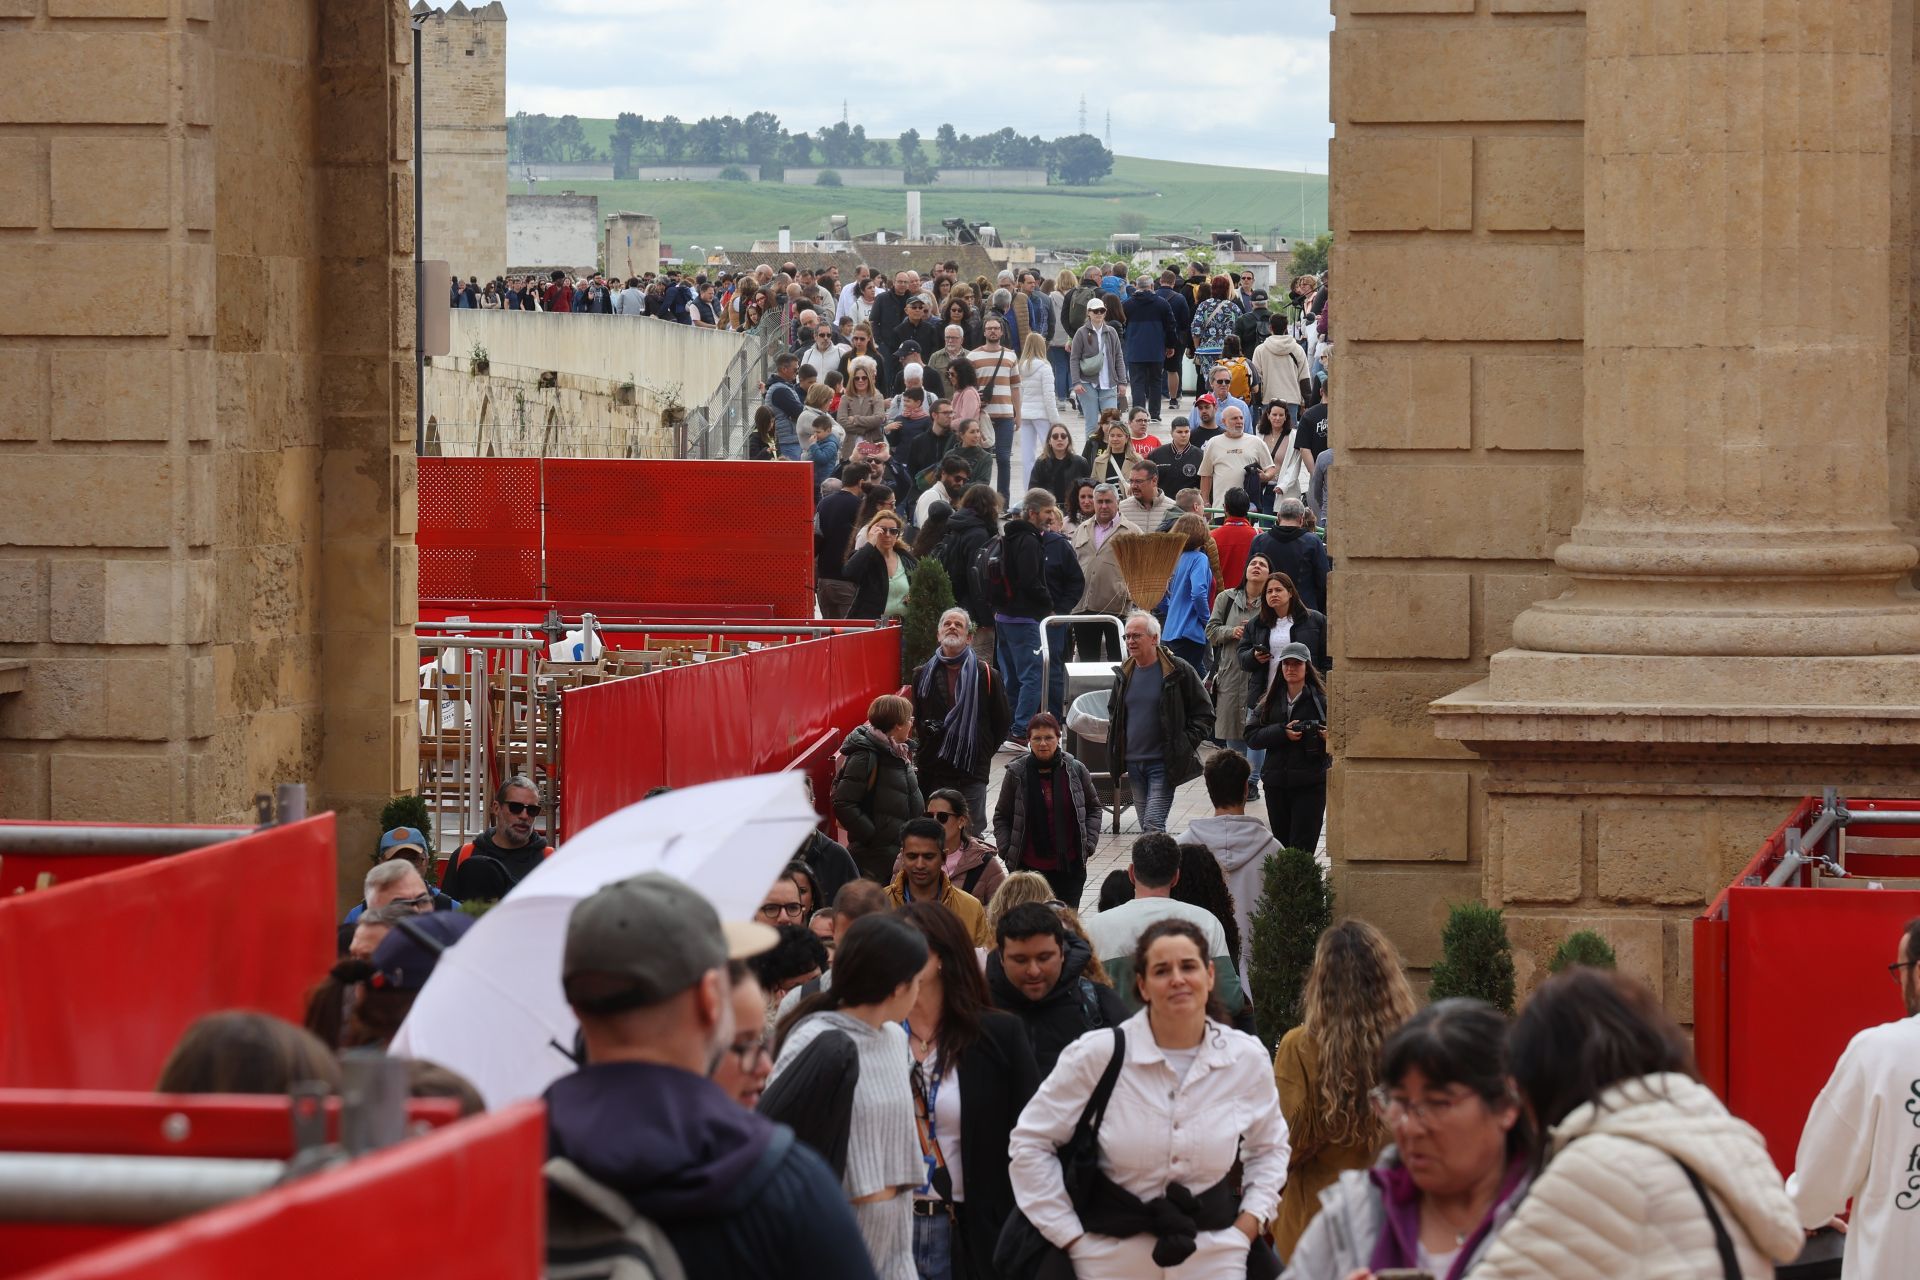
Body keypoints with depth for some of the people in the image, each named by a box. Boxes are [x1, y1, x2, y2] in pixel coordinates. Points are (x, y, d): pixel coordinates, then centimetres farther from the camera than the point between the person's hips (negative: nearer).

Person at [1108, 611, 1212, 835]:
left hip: (1164, 764, -6)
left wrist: (1186, 745, -10)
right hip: (1133, 764, 6)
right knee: (1146, 827, 12)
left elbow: (1204, 713, -2)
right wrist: (1115, 745, 13)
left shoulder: (1178, 671, -7)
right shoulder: (1125, 674, 11)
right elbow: (1113, 713, 27)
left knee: (1153, 824, -17)